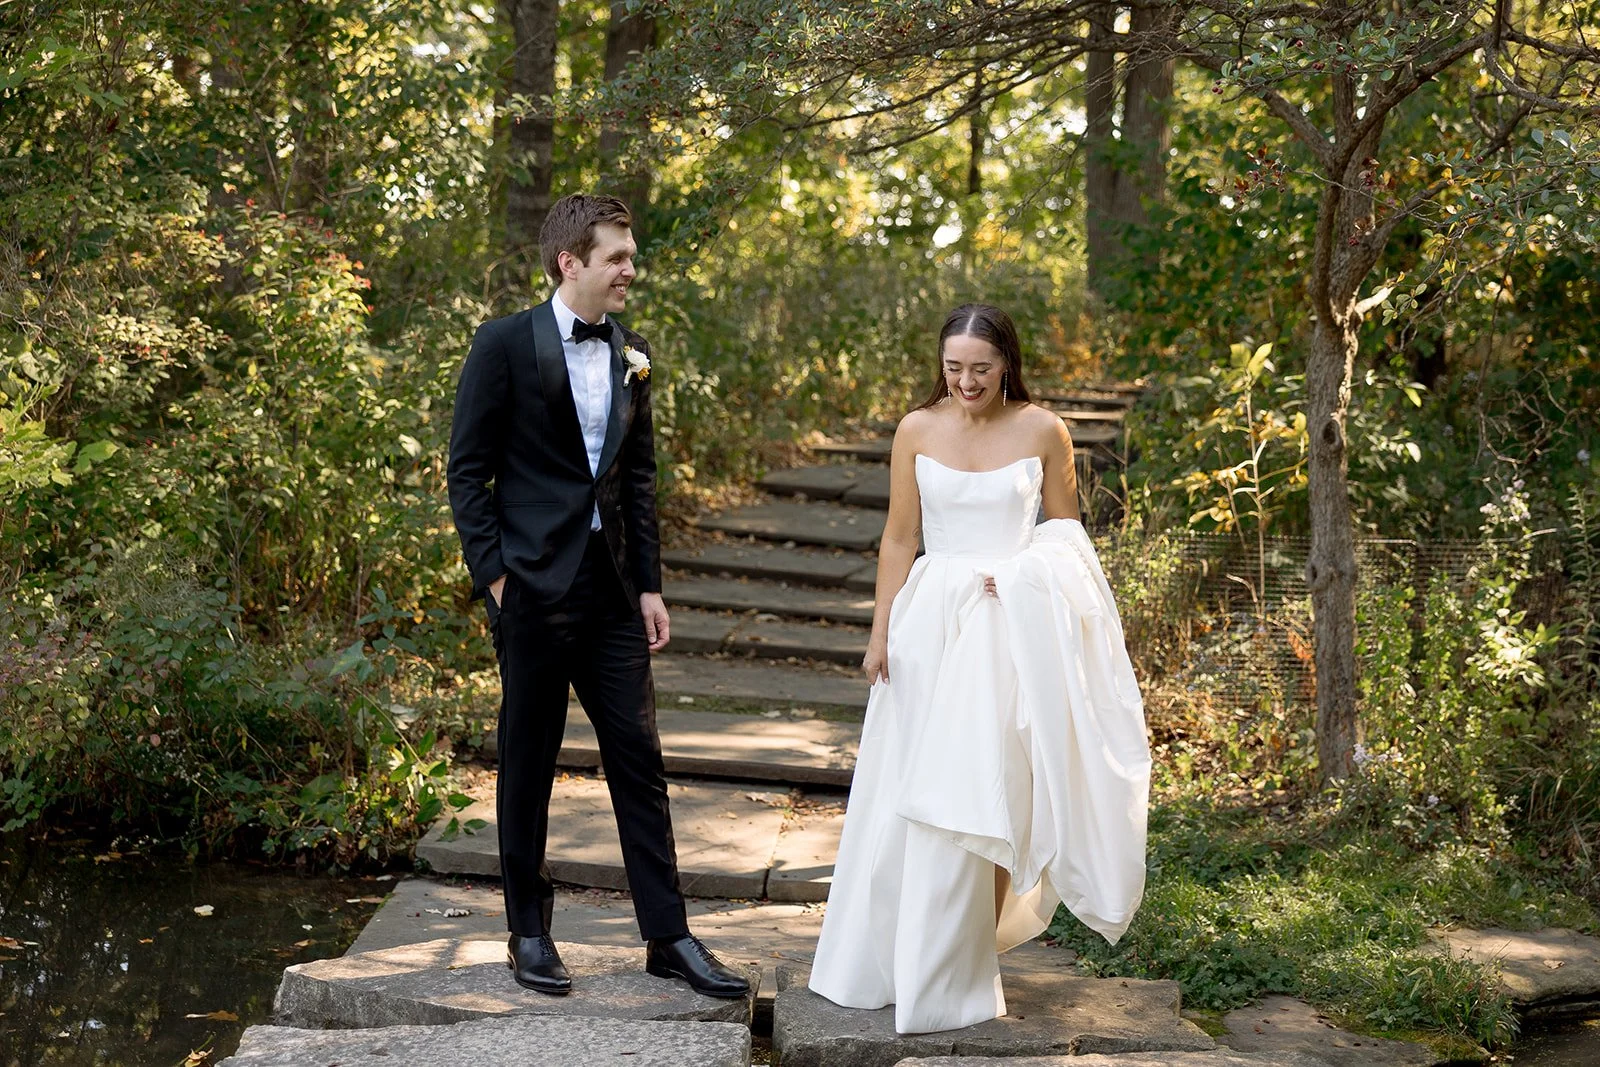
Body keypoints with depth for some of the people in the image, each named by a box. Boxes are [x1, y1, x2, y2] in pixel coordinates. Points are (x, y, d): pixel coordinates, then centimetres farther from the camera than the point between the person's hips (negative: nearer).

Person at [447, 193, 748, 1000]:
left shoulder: (631, 356, 11)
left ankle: (667, 937, 12)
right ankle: (529, 934, 19)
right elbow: (468, 471, -5)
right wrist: (493, 576, -11)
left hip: (613, 587, 5)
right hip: (533, 585, -5)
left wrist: (649, 585, 10)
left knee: (639, 759, 5)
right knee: (528, 763, 6)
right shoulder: (505, 344, -5)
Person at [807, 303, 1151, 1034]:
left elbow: (1065, 532, 7)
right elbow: (898, 538, 6)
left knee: (988, 796, -1)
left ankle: (964, 971, 12)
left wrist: (1024, 575, -11)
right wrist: (880, 634, 2)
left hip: (1013, 630, -2)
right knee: (912, 799, 6)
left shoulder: (1043, 432, -1)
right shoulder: (917, 431, 2)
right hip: (932, 624, 2)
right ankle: (893, 961, 22)